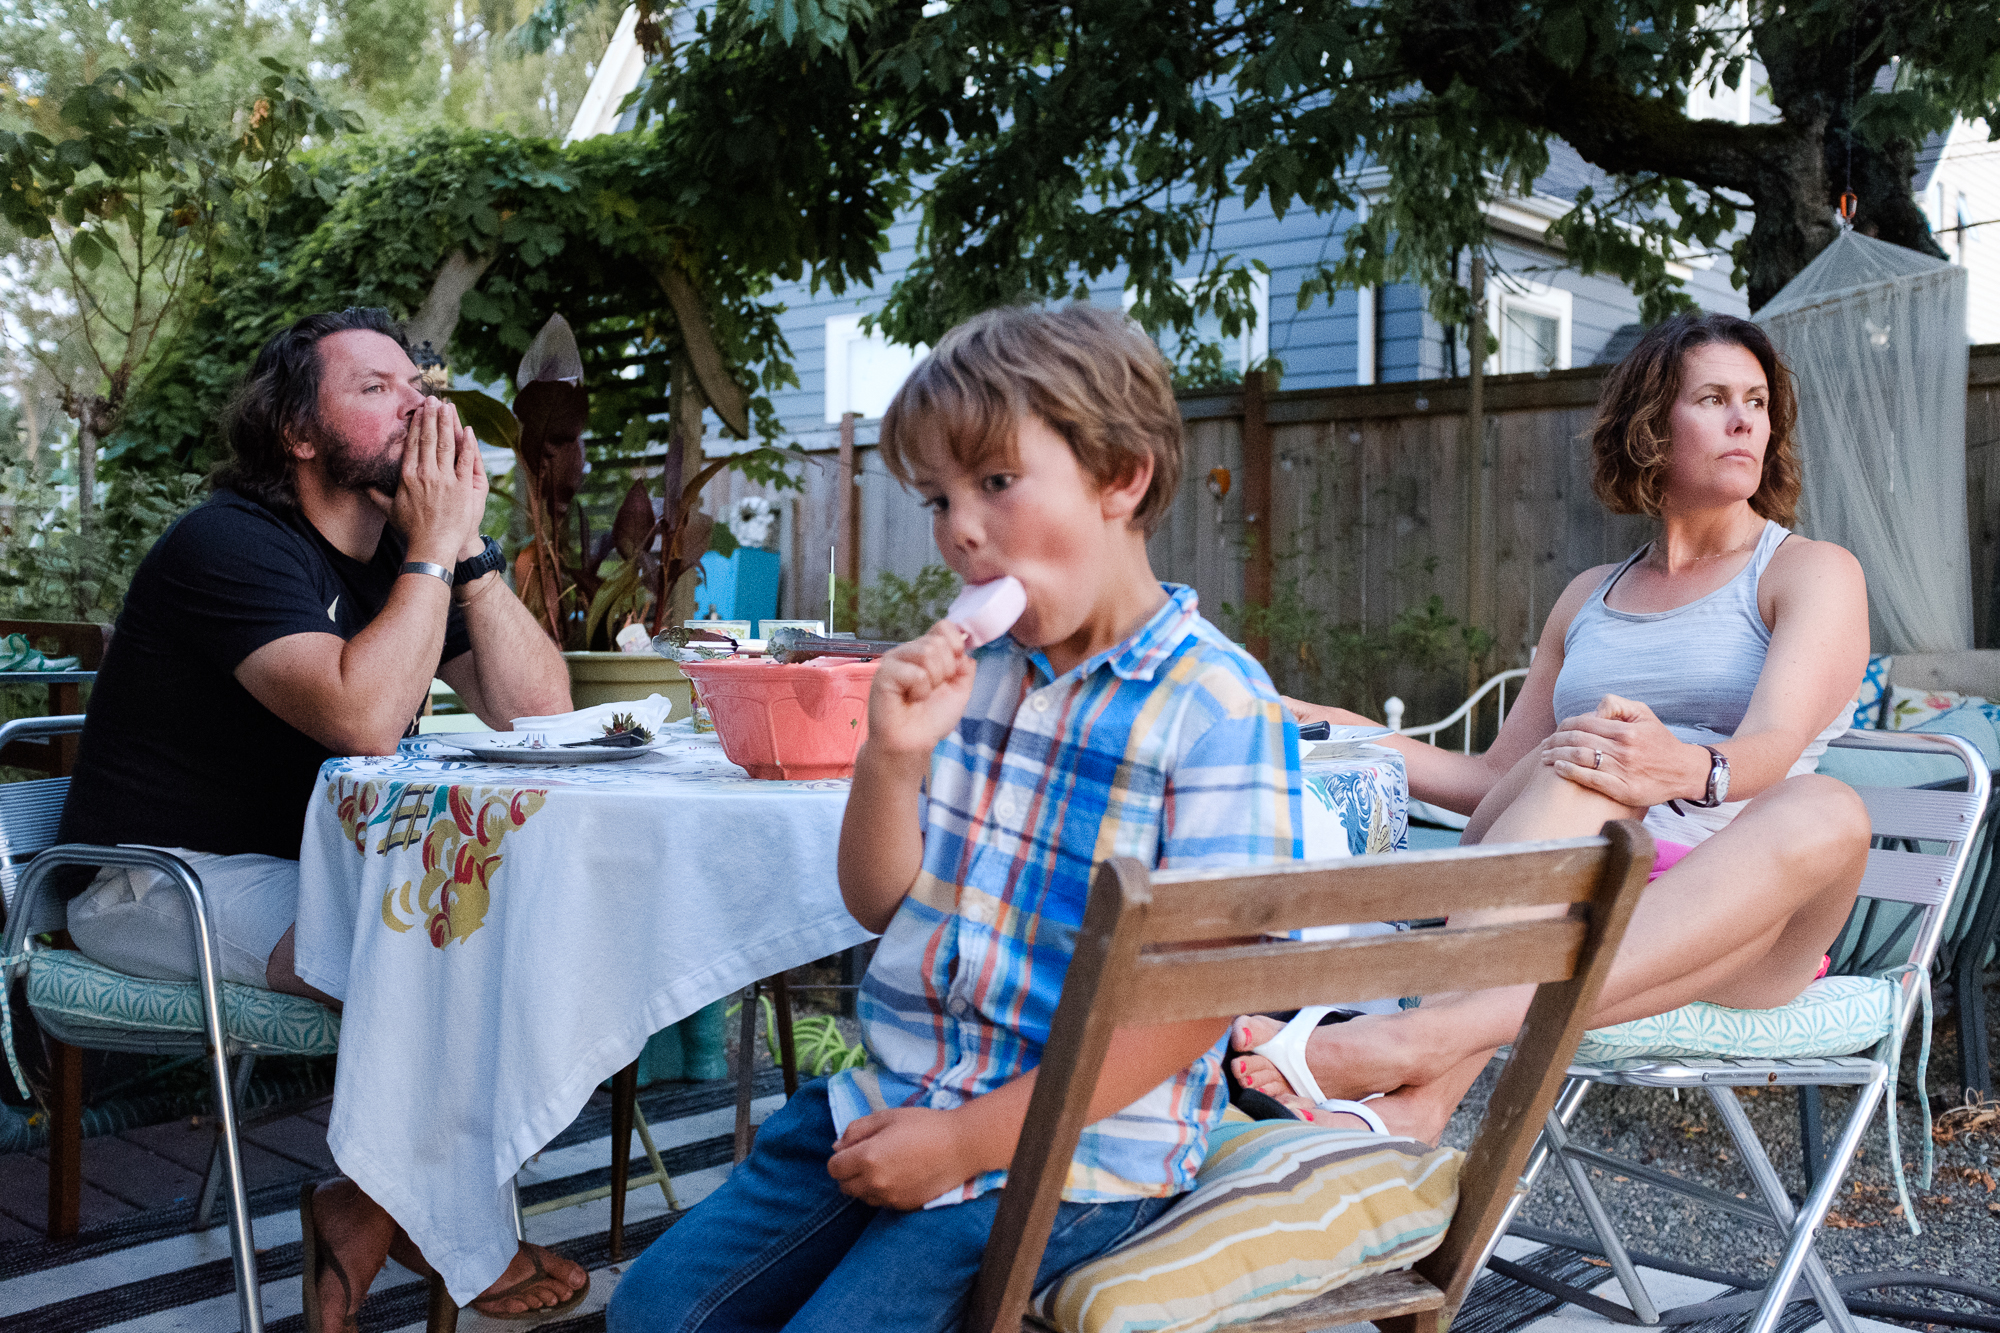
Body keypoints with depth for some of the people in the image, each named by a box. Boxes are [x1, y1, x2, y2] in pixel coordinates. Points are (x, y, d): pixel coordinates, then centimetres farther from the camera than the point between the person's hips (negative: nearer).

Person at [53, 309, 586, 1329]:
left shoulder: (408, 553, 7)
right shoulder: (231, 545, -16)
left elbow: (539, 710, -4)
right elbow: (364, 720, -33)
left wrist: (468, 546, -12)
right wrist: (434, 548, -22)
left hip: (312, 872, 8)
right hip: (167, 884, -8)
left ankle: (377, 1202, -1)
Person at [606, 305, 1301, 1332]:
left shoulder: (1216, 706, -15)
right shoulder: (969, 671, 4)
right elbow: (878, 903, 8)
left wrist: (967, 1139, -17)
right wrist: (893, 755, -12)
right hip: (891, 1096, 6)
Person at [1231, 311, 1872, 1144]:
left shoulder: (1813, 573, 9)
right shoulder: (1592, 598, 22)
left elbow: (1770, 749, -12)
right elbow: (1498, 779, 24)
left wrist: (1687, 770, -37)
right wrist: (1342, 735, 14)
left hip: (1739, 925, -2)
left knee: (1824, 811, -36)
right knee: (1577, 769, -30)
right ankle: (1428, 1093, -51)